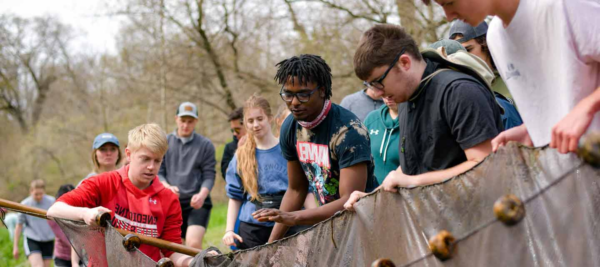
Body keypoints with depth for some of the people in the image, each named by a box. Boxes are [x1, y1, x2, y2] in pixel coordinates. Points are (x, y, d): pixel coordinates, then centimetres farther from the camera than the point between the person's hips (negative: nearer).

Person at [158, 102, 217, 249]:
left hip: (197, 204, -3)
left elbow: (209, 176, 0)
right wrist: (167, 187, -15)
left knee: (194, 243, -21)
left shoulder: (206, 145, 4)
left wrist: (202, 195, -18)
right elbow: (158, 172, 6)